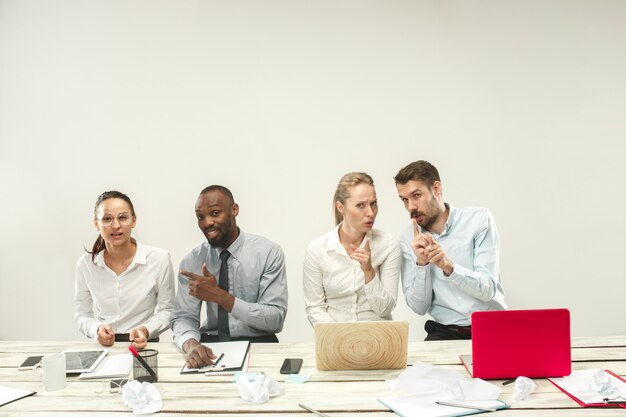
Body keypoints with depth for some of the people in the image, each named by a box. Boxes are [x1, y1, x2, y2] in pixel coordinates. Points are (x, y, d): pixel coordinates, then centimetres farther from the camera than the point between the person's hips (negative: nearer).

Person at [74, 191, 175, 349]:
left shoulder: (159, 259, -6)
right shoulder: (85, 264, 0)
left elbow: (167, 310, 4)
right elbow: (82, 314, 10)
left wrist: (146, 330, -13)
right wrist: (97, 330, -10)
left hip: (145, 346, -2)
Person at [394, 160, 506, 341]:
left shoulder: (479, 219, -3)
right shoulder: (409, 238, 4)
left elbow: (487, 289, -10)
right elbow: (419, 307, 0)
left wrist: (449, 266, -26)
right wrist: (421, 263, -16)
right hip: (444, 332, 2)